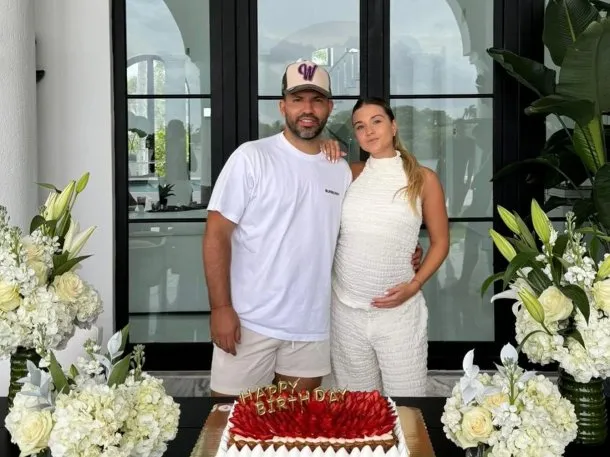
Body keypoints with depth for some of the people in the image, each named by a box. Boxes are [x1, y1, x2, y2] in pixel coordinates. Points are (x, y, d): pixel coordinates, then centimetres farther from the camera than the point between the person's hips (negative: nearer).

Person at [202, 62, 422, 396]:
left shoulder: (341, 171, 8)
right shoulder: (251, 157, -7)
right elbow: (217, 234, -9)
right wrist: (220, 307, -15)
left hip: (312, 326, 4)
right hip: (249, 321, -4)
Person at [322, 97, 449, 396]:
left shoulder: (424, 179, -1)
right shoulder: (349, 174, 5)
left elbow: (440, 242, 3)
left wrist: (414, 285, -9)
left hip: (398, 311, -2)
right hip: (346, 311, 2)